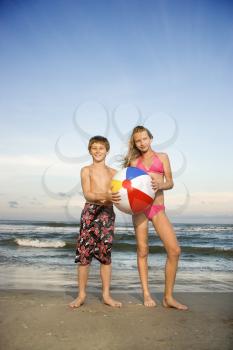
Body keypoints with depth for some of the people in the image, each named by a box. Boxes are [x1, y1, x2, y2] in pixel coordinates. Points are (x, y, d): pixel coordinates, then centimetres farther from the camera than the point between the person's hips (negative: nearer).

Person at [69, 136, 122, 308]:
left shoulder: (113, 172, 14)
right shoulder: (86, 170, 6)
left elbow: (117, 194, 8)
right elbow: (87, 195, -7)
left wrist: (115, 198, -16)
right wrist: (104, 196, -25)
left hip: (108, 213, 2)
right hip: (90, 212, -2)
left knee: (106, 254, 5)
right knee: (84, 253, -1)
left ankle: (106, 295, 15)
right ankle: (81, 294, 12)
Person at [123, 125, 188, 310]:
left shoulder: (162, 157, 12)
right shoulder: (133, 162, 13)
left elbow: (170, 182, 6)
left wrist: (160, 185, -16)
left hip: (158, 209, 0)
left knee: (174, 250, -12)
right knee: (142, 251, 1)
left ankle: (168, 297, 0)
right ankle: (146, 294, 14)